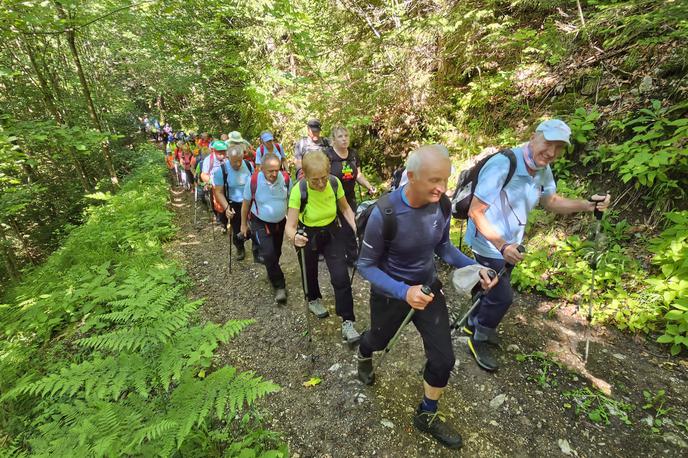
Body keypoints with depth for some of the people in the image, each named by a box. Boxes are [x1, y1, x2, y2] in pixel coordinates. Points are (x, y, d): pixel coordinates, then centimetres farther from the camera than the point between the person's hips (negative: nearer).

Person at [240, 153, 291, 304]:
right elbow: (246, 203, -7)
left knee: (276, 252, 17)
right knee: (268, 253, -15)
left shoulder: (286, 179, -18)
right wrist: (244, 224, 2)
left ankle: (272, 274, 46)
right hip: (260, 223, -3)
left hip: (280, 222, 3)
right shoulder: (253, 181, -23)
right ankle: (279, 286, 2)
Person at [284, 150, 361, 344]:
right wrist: (293, 236, -50)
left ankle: (347, 322, 7)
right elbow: (290, 225, -28)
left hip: (332, 233, 2)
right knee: (310, 272, 21)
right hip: (308, 236, -1)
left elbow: (345, 208, -3)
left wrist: (357, 229, -16)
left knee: (341, 276, -8)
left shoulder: (335, 183, -21)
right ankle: (314, 300, 53)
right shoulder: (299, 191, -29)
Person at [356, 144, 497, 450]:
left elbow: (443, 246, 2)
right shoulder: (384, 214, -32)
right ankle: (363, 358, 66)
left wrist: (474, 268, -14)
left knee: (443, 359, 6)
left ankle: (426, 416, 36)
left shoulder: (442, 205, -16)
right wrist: (404, 292, -35)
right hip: (390, 292, -3)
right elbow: (365, 265, -21)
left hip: (428, 286, 4)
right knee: (378, 340, 25)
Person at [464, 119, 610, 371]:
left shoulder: (543, 170, -4)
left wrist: (588, 205, -1)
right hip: (490, 244, -8)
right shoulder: (502, 165, -30)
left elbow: (551, 201, 14)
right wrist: (502, 246, -34)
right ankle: (480, 340, 26)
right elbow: (475, 212, -30)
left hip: (511, 244, 8)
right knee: (502, 296, -1)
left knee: (494, 290, 22)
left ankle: (474, 324, 47)